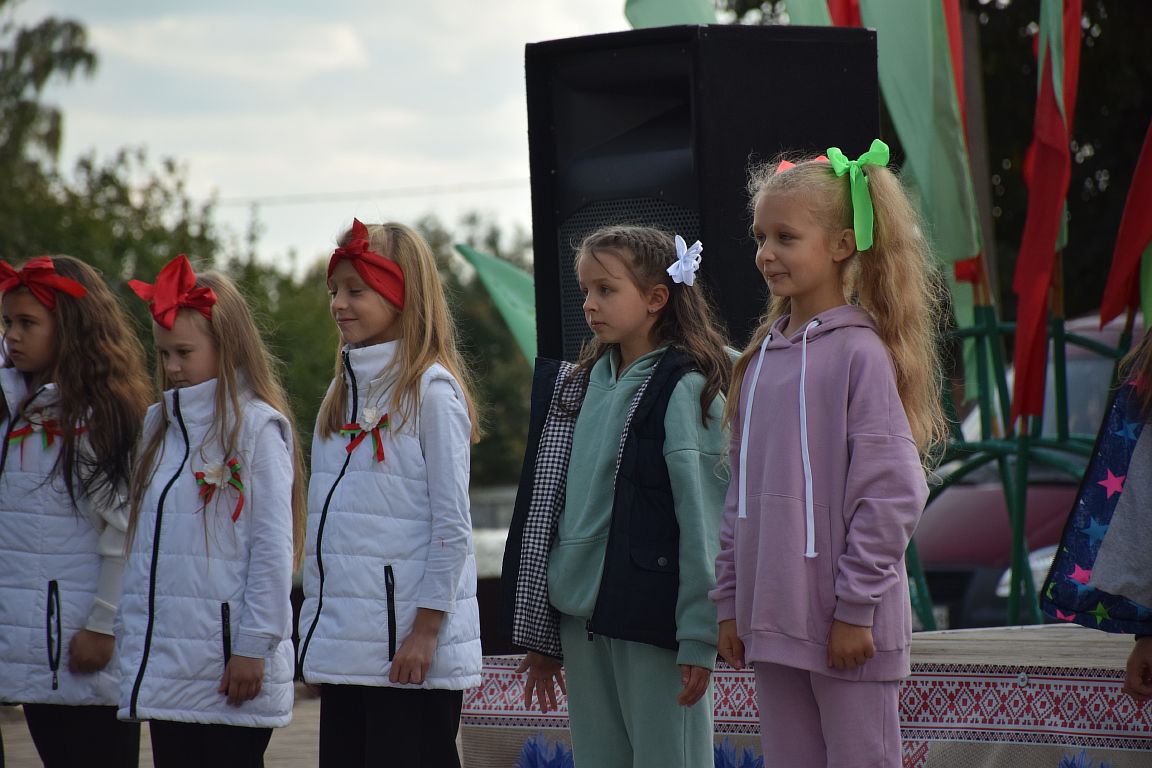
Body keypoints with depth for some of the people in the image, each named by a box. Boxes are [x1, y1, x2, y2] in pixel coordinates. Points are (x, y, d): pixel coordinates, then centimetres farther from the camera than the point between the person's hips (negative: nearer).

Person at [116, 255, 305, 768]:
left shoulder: (256, 427, -6)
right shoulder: (160, 423, 15)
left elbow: (274, 547, -9)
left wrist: (253, 647, -12)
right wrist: (132, 639, 14)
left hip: (230, 669, -6)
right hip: (165, 664, 7)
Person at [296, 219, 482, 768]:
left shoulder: (432, 391, -7)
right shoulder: (344, 390, 16)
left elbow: (452, 526, -11)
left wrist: (427, 630, -15)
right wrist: (315, 634, 16)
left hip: (410, 646, -7)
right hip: (344, 648, 7)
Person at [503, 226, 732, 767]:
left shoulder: (686, 389, -7)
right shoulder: (580, 386, 13)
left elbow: (702, 516, -11)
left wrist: (699, 636, -16)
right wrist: (539, 636, 16)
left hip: (654, 620, -7)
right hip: (580, 617, 7)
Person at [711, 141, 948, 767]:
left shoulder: (860, 351, -10)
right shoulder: (762, 356, 12)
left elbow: (890, 492, -13)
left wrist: (855, 610, -14)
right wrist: (730, 601, 13)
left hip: (846, 627, -7)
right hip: (772, 621, 7)